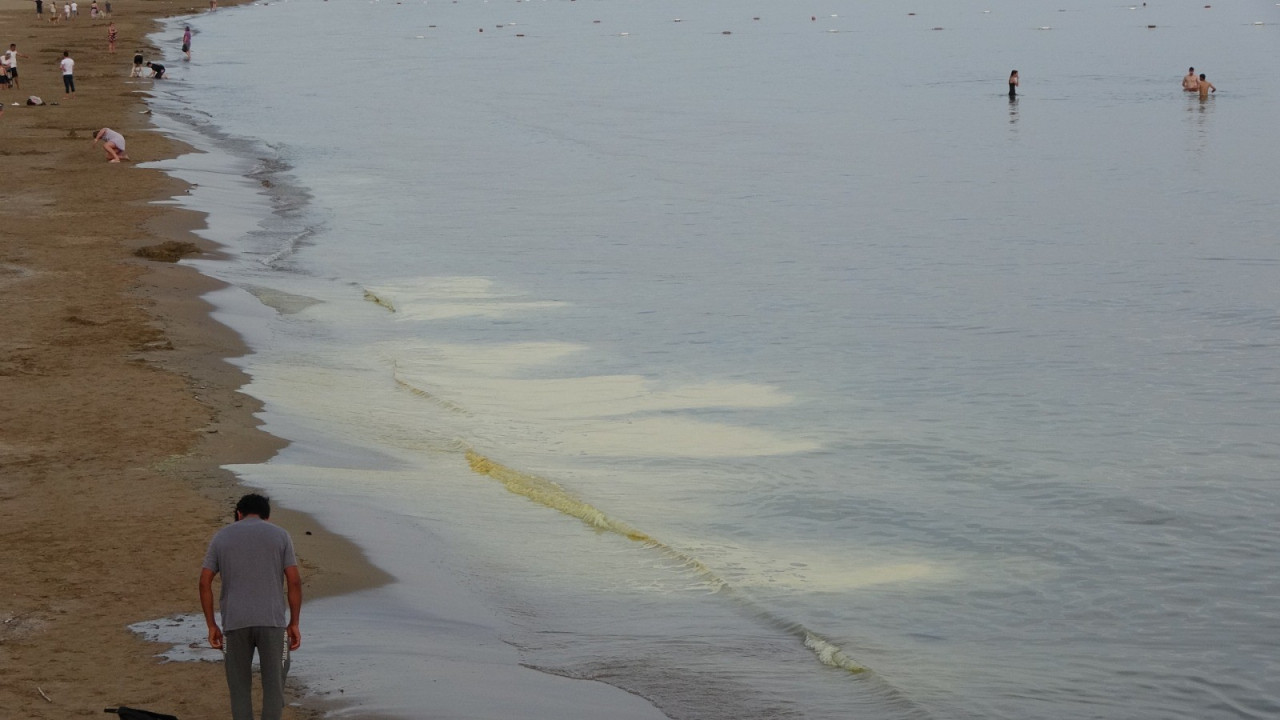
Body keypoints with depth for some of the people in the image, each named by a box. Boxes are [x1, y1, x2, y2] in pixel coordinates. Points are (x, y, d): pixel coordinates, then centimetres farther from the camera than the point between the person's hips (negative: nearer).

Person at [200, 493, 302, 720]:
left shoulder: (221, 537, 8)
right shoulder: (280, 535, 6)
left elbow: (205, 582, 3)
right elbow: (294, 582, 0)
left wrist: (212, 626, 8)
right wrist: (294, 623, 5)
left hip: (234, 624, 1)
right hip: (272, 621, -1)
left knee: (240, 689, 8)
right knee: (273, 685, 5)